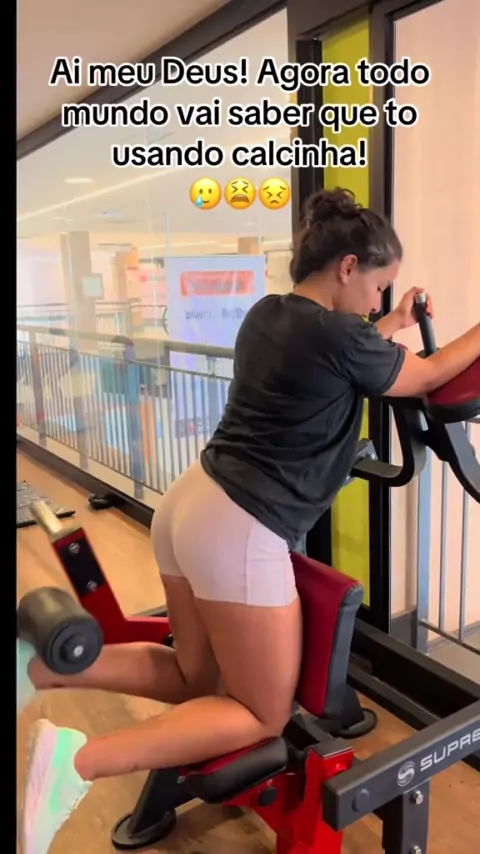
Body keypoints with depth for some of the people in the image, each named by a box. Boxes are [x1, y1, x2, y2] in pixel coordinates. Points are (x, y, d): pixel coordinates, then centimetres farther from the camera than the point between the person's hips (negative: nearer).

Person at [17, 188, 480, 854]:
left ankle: (40, 666, 12)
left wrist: (393, 323, 41)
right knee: (263, 715, 11)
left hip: (190, 503, 9)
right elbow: (427, 378, 7)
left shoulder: (270, 314, 11)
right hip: (239, 535, -9)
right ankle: (79, 761, -4)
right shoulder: (337, 335, -12)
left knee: (195, 679, 25)